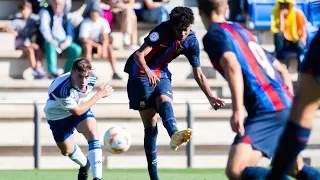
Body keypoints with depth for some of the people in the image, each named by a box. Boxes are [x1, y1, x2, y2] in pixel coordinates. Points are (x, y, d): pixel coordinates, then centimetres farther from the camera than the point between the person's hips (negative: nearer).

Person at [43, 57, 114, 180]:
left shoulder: (91, 79, -25)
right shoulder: (61, 90, -43)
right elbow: (77, 111, -29)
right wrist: (99, 95, -26)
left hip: (80, 107, 3)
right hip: (58, 115, -3)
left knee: (92, 134, -24)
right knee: (66, 151, 13)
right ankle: (84, 165, 48)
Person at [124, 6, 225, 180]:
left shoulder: (191, 42, -6)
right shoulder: (162, 31, -22)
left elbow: (198, 74, 1)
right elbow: (139, 55, -32)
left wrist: (210, 97, -10)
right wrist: (147, 71, -52)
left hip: (161, 74, 4)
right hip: (141, 73, -4)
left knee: (165, 101, -30)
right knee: (150, 125, -10)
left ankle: (174, 135, -59)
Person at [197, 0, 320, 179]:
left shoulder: (213, 35, 1)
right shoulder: (242, 31, 25)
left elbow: (232, 66, -19)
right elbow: (282, 70, 30)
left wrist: (237, 111, -23)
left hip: (266, 110, -8)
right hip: (288, 106, 8)